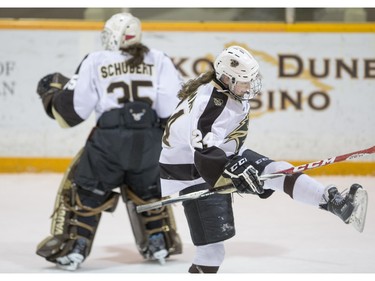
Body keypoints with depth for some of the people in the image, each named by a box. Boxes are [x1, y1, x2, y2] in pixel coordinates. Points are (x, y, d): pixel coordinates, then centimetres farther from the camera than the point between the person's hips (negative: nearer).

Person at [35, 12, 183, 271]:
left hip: (108, 140, -2)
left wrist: (52, 92, 25)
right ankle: (161, 243, 30)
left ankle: (72, 248, 7)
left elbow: (72, 111, 7)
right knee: (149, 189, 28)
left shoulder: (95, 62, 9)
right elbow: (175, 104, 2)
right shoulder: (160, 61, 12)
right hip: (151, 140, 3)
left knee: (86, 190, 14)